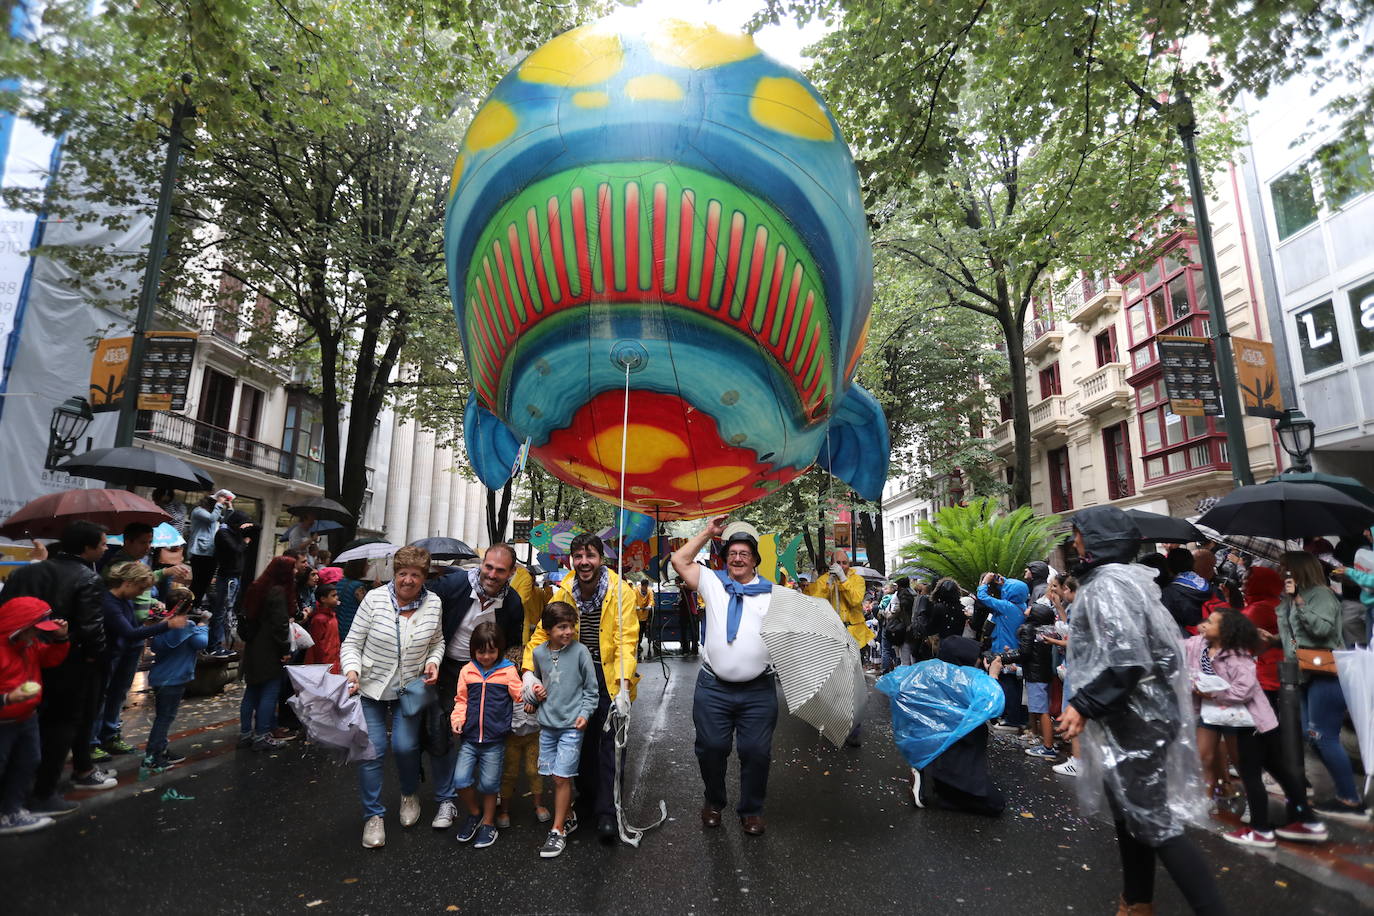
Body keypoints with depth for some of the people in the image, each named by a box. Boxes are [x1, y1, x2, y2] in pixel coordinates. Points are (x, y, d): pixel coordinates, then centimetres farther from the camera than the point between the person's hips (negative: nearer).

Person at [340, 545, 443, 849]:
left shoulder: (434, 603, -6)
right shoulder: (374, 599, -13)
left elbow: (438, 641, 9)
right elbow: (352, 642, -8)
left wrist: (433, 661, -9)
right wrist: (352, 670, -24)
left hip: (410, 689, 1)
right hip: (371, 687, -1)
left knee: (405, 746, -3)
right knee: (372, 750, -1)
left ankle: (410, 794, 29)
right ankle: (373, 815, 20)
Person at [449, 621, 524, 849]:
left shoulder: (508, 671, -4)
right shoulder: (467, 671, 4)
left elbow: (520, 696, -2)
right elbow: (461, 700, 10)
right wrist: (457, 719, -4)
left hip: (495, 740, -3)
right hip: (470, 737, 3)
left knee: (489, 783, 6)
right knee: (460, 780, -2)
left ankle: (488, 824, 29)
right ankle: (475, 813, 26)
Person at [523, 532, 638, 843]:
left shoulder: (620, 591, -15)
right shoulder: (564, 591, -3)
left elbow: (626, 639, -19)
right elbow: (543, 631, -2)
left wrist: (623, 684, -29)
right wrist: (529, 671, -16)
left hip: (609, 677, -4)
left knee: (609, 741, -3)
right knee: (582, 738, 15)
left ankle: (607, 813, 9)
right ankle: (587, 796, 36)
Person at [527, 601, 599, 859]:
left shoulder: (580, 651, -11)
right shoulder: (538, 653, 0)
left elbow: (592, 689, -2)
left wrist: (585, 713, -11)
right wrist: (534, 693, 0)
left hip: (572, 724, -4)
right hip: (547, 723, 4)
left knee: (562, 777, -4)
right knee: (556, 776, 12)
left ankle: (558, 830, 11)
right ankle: (569, 817, 34)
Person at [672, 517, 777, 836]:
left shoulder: (773, 594, 8)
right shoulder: (713, 583, 9)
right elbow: (680, 560, 8)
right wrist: (709, 532, 9)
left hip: (758, 691, 0)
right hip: (714, 688, 1)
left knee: (757, 752, 5)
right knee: (711, 748, 9)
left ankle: (751, 810, 27)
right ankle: (714, 803, 34)